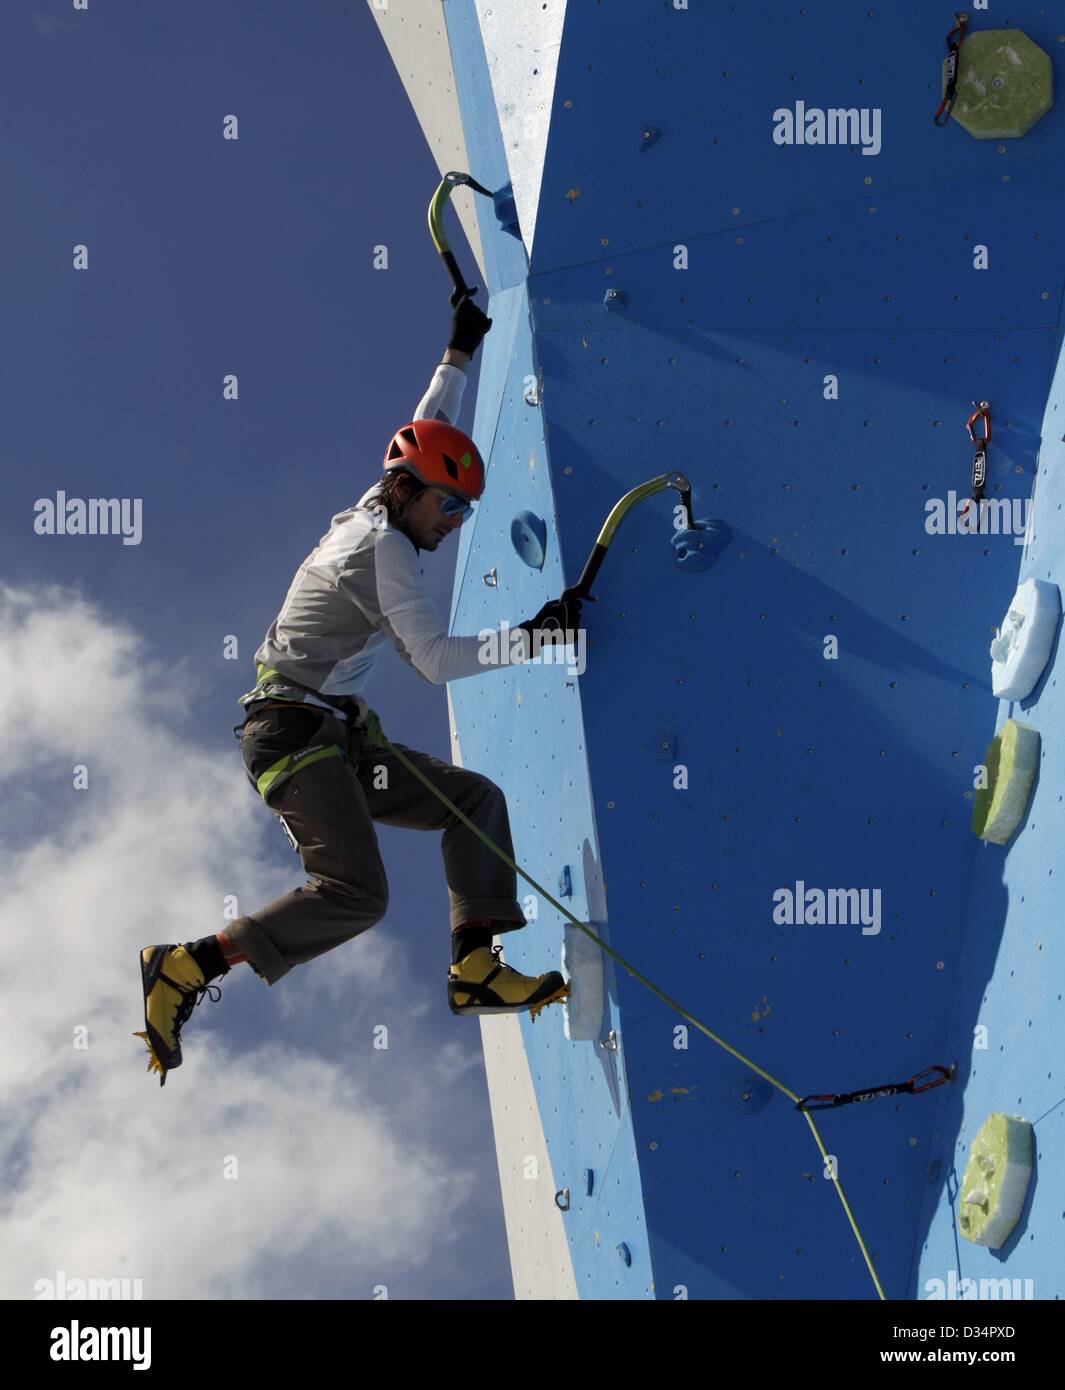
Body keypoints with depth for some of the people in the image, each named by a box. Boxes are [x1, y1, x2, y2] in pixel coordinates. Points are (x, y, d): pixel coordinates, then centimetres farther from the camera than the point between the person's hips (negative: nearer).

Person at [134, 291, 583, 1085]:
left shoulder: (373, 513, 14)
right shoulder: (382, 545, -12)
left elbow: (428, 435, 31)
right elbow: (435, 660, -19)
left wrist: (461, 351, 36)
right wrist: (531, 641, -18)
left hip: (339, 742, 10)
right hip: (295, 737, -10)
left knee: (476, 798, 6)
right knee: (357, 894, -23)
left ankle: (476, 969, 0)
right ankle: (189, 967, -17)